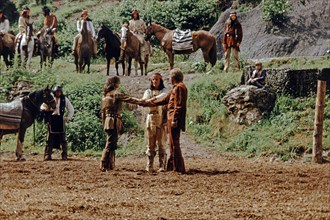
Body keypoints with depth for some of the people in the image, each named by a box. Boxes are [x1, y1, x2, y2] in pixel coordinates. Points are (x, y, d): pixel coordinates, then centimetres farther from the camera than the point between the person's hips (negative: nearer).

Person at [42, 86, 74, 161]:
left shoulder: (64, 99, 5)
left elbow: (71, 109, 13)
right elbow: (42, 107, 9)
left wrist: (68, 117, 3)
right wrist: (46, 109, -13)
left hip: (60, 120, 0)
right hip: (51, 119, 0)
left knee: (62, 138, 1)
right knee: (50, 138, 0)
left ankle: (64, 155, 5)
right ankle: (47, 155, 3)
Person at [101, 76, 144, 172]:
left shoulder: (105, 95, 15)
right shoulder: (115, 93, -9)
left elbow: (103, 110, 19)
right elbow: (128, 99, -19)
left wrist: (103, 123, 24)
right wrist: (141, 101, -24)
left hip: (107, 120, 9)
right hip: (114, 121, -9)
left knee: (111, 143, 14)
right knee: (110, 144, -8)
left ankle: (110, 165, 17)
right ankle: (104, 165, -10)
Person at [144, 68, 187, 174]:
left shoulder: (179, 87, -11)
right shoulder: (176, 88, 21)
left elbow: (178, 105, -19)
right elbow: (165, 100, 29)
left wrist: (174, 120, -23)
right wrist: (148, 103, 33)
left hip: (174, 119, -10)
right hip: (172, 119, 10)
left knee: (174, 143, -8)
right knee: (173, 144, 15)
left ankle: (178, 168, -7)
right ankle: (172, 166, 21)